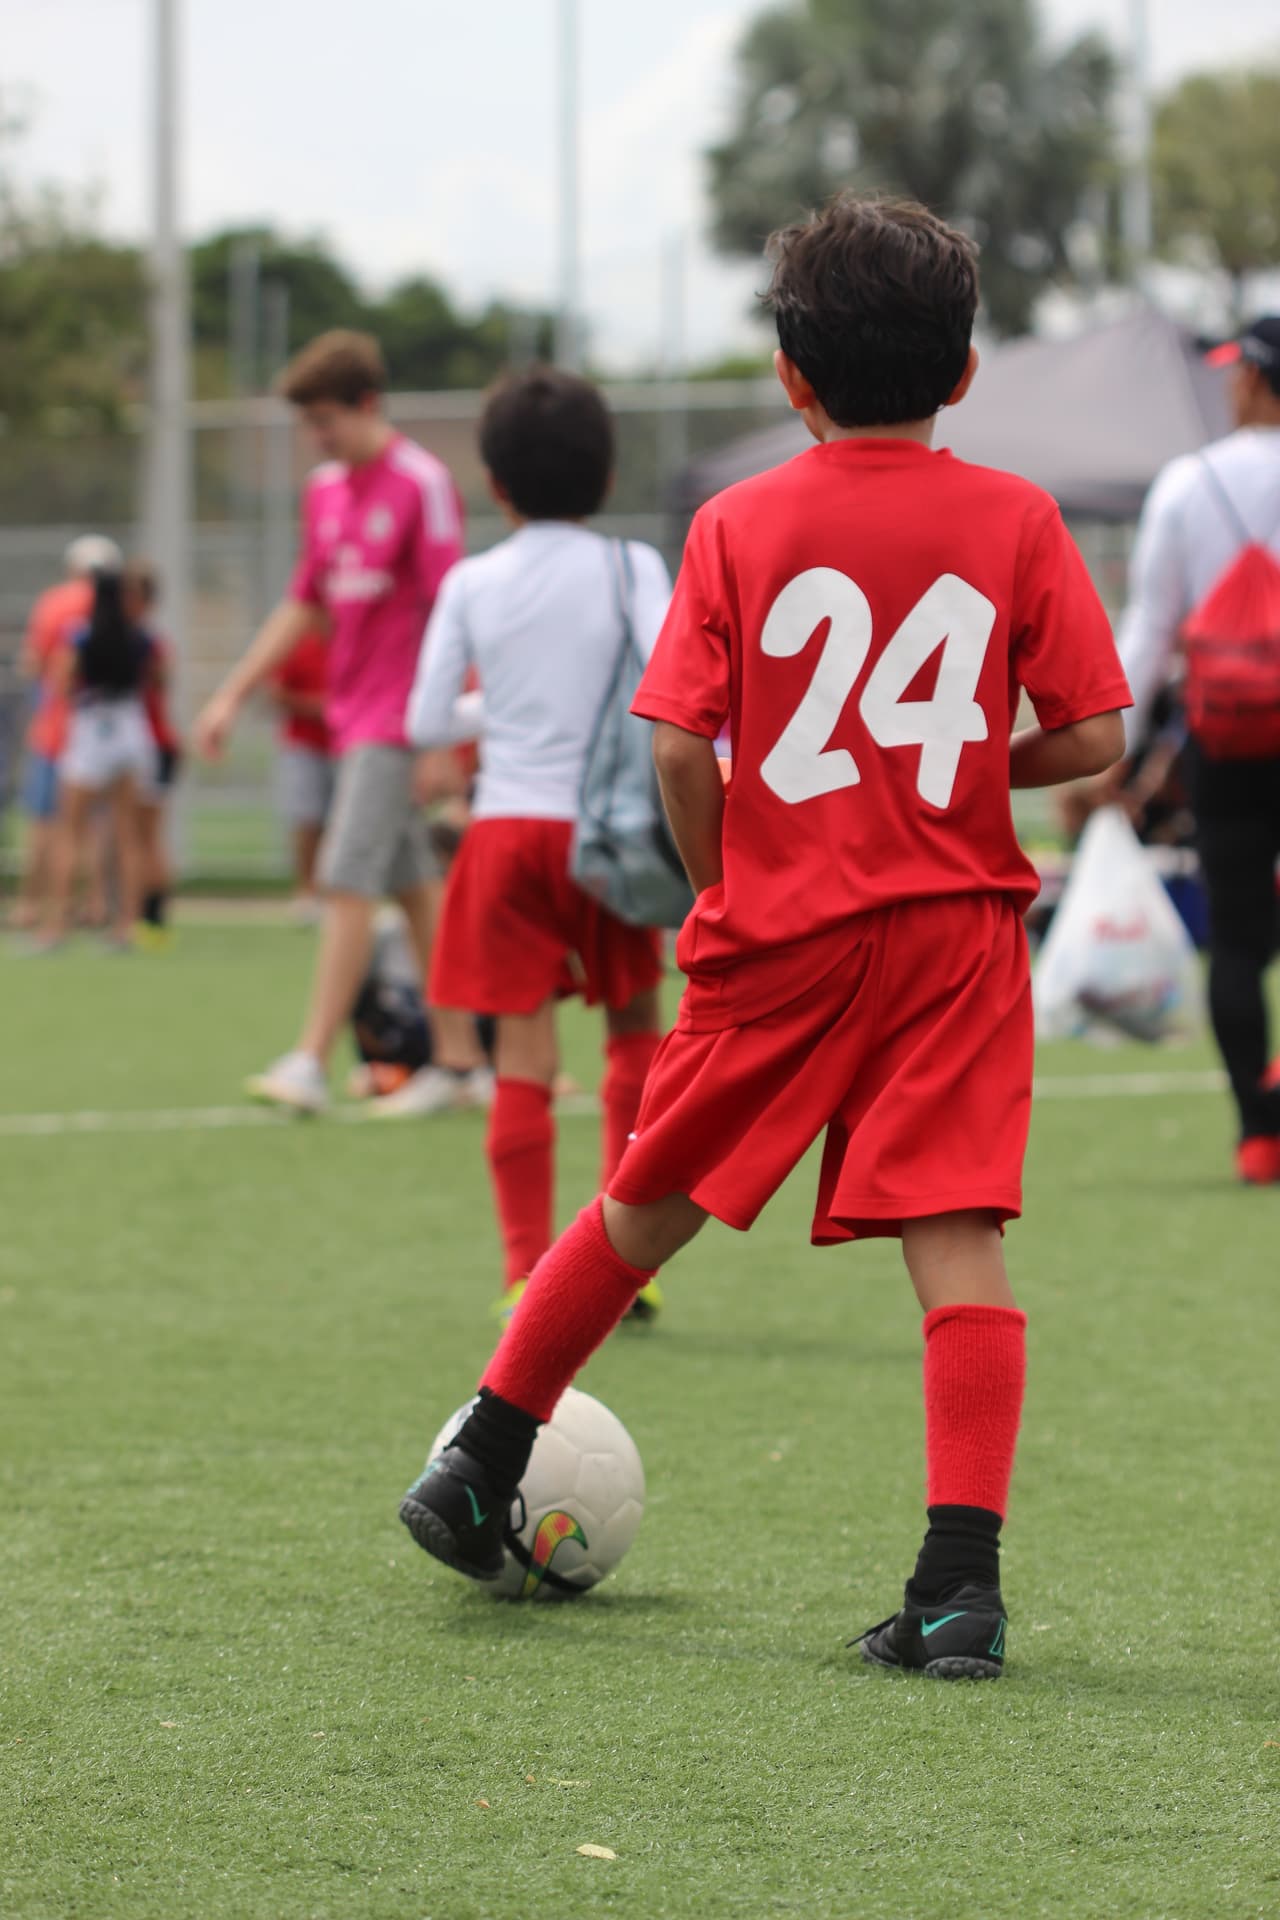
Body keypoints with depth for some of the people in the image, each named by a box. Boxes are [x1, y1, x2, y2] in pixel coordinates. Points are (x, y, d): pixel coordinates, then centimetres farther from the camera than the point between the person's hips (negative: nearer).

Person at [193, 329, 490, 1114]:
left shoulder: (422, 484, -12)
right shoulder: (326, 490, 13)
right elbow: (306, 604, 22)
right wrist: (234, 694, 20)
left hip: (395, 721, -8)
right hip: (353, 717, 8)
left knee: (349, 880, -11)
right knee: (416, 887, 10)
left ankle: (312, 1063, -12)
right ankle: (462, 1062, 14)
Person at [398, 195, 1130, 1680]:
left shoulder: (742, 525, -1)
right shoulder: (1015, 521, 0)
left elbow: (679, 743, -8)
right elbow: (1091, 736, -2)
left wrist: (723, 890, 8)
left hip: (781, 935, 1)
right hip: (956, 934, -1)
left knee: (650, 1204, 15)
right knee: (958, 1238, -5)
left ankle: (480, 1470, 28)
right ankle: (963, 1578, -14)